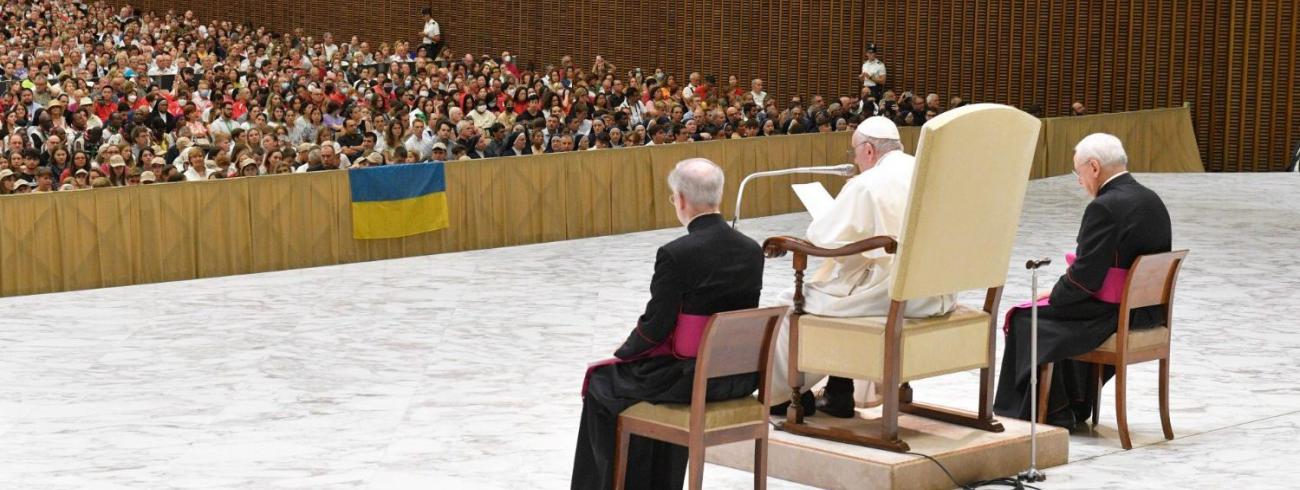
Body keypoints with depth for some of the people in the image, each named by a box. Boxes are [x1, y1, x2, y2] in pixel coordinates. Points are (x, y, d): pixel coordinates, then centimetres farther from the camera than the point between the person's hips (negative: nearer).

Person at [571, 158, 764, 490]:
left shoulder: (675, 254, -20)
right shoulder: (752, 251, -1)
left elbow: (656, 325, -15)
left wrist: (622, 354, 6)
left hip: (691, 379, -6)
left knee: (602, 381, 20)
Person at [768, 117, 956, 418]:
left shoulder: (866, 185, -13)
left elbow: (820, 238, -11)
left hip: (889, 296, -8)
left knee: (795, 301, 11)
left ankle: (788, 391, 24)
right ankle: (839, 393, 31)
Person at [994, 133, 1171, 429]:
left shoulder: (1104, 208, -21)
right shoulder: (1153, 201, 7)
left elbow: (1085, 277, -21)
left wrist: (1054, 294, -2)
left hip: (1117, 316, -9)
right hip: (1150, 312, 9)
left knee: (1026, 319, 8)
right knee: (1062, 309, 29)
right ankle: (1073, 406, 31)